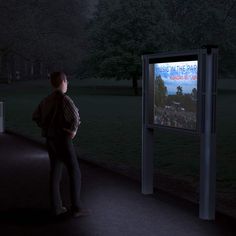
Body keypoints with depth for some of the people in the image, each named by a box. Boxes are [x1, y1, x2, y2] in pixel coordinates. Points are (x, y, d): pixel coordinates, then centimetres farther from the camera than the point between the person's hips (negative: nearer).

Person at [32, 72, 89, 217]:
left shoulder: (46, 100, 10)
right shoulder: (64, 99, -16)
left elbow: (36, 116, 22)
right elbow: (75, 115, -33)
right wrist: (74, 130, -17)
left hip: (50, 140, 8)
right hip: (63, 140, -8)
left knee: (55, 172, 14)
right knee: (75, 172, -1)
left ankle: (56, 206, 17)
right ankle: (76, 207, -2)